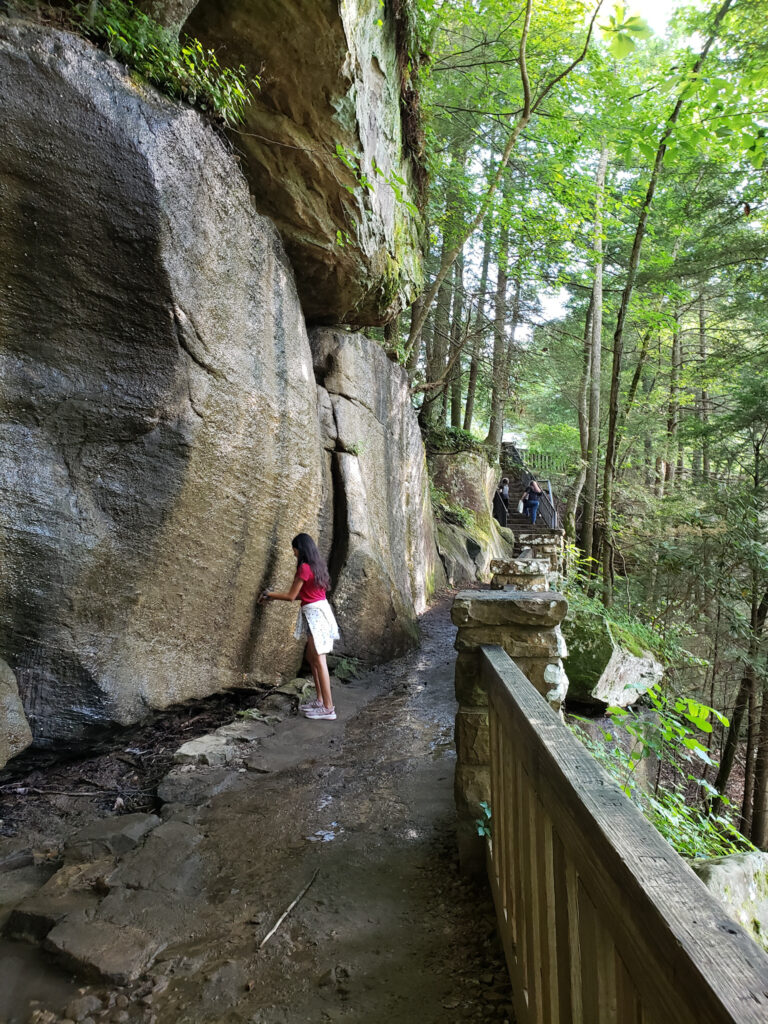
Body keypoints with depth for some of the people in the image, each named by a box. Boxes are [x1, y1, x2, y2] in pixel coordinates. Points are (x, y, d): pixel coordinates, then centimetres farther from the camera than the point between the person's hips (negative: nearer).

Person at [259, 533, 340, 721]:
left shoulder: (304, 568, -14)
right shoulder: (317, 565, 13)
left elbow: (291, 596, -9)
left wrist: (271, 595, 7)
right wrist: (276, 596, 22)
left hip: (314, 613, -10)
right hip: (320, 610, 10)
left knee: (319, 660, -6)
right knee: (311, 656, 18)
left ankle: (328, 708, -3)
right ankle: (320, 700, 24)